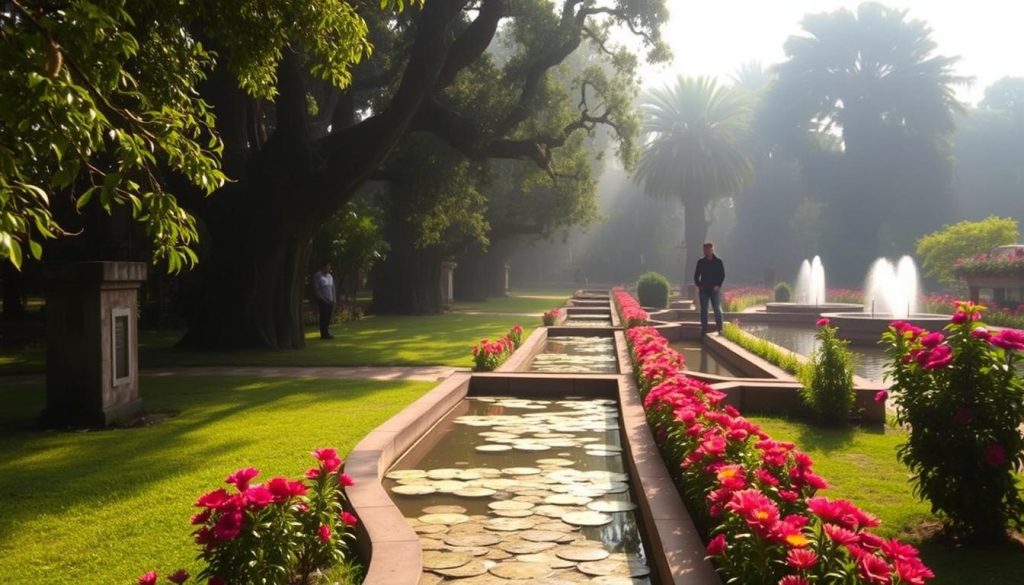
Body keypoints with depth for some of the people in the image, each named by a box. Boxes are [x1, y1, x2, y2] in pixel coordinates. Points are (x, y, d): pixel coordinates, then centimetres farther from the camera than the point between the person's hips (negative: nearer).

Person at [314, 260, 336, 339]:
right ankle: (324, 334, -6)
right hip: (323, 300, -6)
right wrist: (324, 299, -13)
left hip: (330, 300, 6)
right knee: (324, 316, -8)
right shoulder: (318, 276, -6)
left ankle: (326, 333, 13)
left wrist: (333, 299, 9)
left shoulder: (330, 276, 14)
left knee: (328, 317, 6)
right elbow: (316, 289, -10)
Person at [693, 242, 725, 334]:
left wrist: (718, 285, -9)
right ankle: (704, 329, 10)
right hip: (703, 290, 2)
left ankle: (719, 328, -3)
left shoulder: (718, 261, 1)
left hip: (715, 289, -2)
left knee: (717, 309, -8)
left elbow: (722, 275, 2)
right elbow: (696, 275, 13)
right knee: (703, 310, 4)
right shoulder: (701, 262, 7)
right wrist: (698, 285, -1)